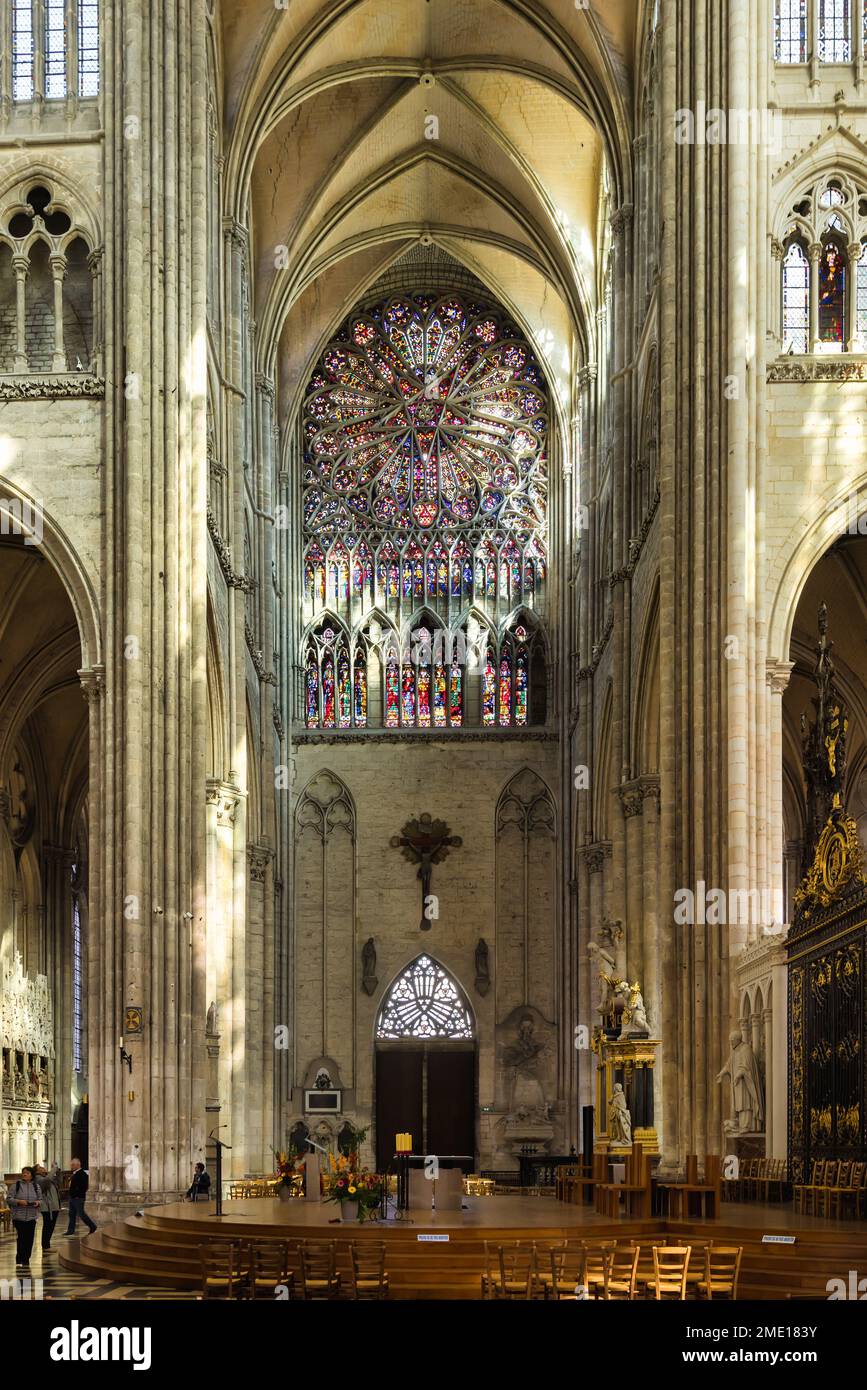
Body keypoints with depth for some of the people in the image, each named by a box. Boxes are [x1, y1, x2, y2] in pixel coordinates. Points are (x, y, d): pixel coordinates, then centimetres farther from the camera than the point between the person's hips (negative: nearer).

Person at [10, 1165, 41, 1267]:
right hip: (19, 1217, -3)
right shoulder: (16, 1185, 0)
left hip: (31, 1217, 3)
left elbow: (40, 1199, 14)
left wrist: (38, 1202, -9)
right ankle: (19, 1260, 2)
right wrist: (19, 1201, -19)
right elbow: (9, 1199, -3)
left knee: (29, 1239, 2)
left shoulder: (35, 1186, 9)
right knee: (21, 1238, -7)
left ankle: (26, 1260, 13)